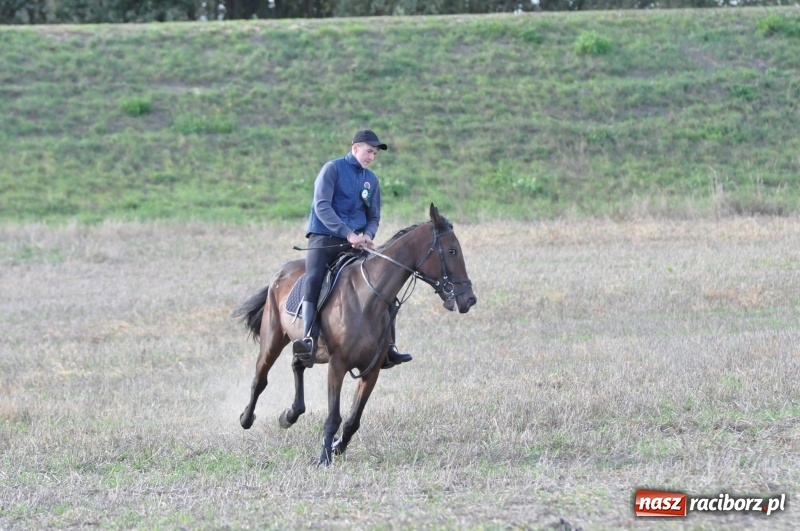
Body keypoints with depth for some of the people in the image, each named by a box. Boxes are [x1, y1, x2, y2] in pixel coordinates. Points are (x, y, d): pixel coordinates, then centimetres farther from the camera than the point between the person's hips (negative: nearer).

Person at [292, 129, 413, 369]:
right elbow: (322, 206, -13)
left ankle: (387, 346, -1)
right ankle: (308, 339, -38)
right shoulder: (333, 169, -2)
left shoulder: (371, 180, 14)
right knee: (313, 280, -30)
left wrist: (367, 234, -6)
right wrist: (348, 234, -22)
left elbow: (374, 217, 19)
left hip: (358, 242, 5)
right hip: (324, 239, -5)